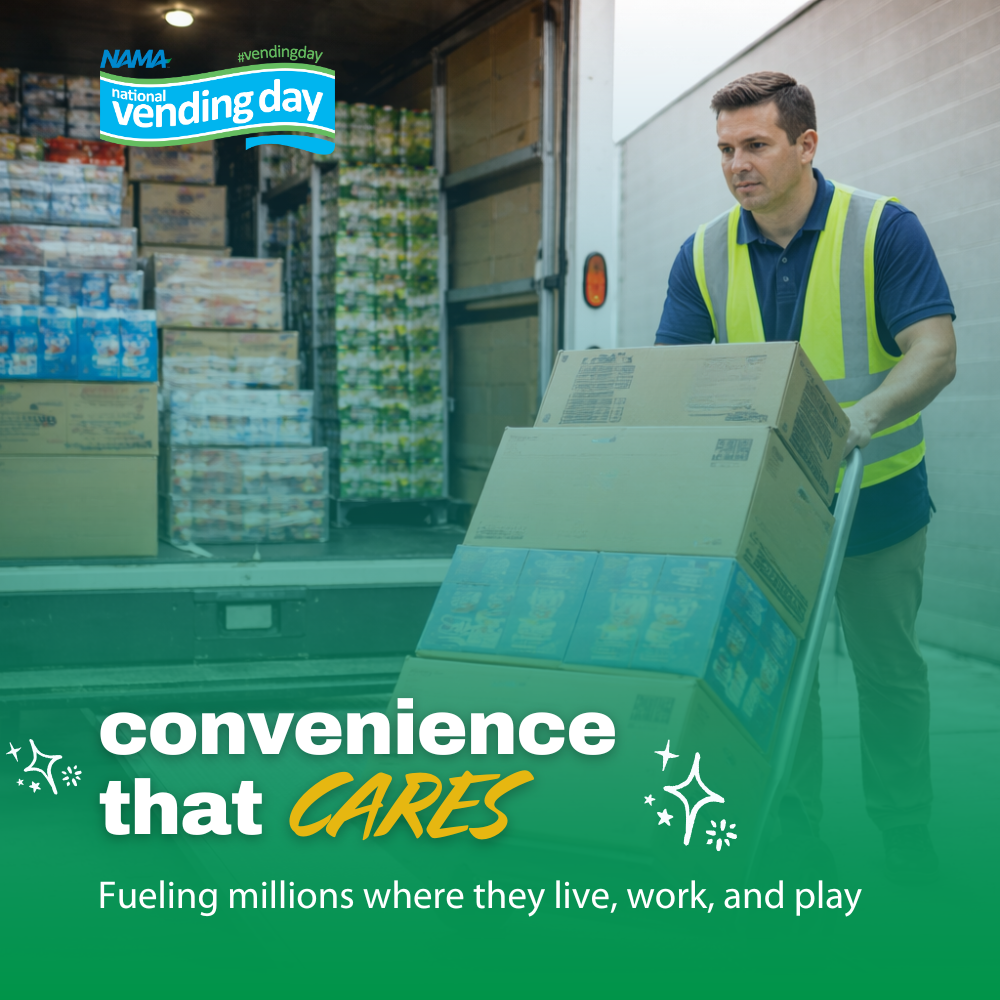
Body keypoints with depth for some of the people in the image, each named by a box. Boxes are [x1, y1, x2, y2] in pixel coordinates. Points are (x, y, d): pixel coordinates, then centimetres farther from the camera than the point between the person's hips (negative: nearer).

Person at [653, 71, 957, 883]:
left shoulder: (884, 229, -13)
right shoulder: (706, 254, -3)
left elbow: (934, 351, -21)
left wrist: (864, 416, -38)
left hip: (875, 497, -3)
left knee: (889, 671, 8)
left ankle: (905, 839, 24)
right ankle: (791, 838, 23)